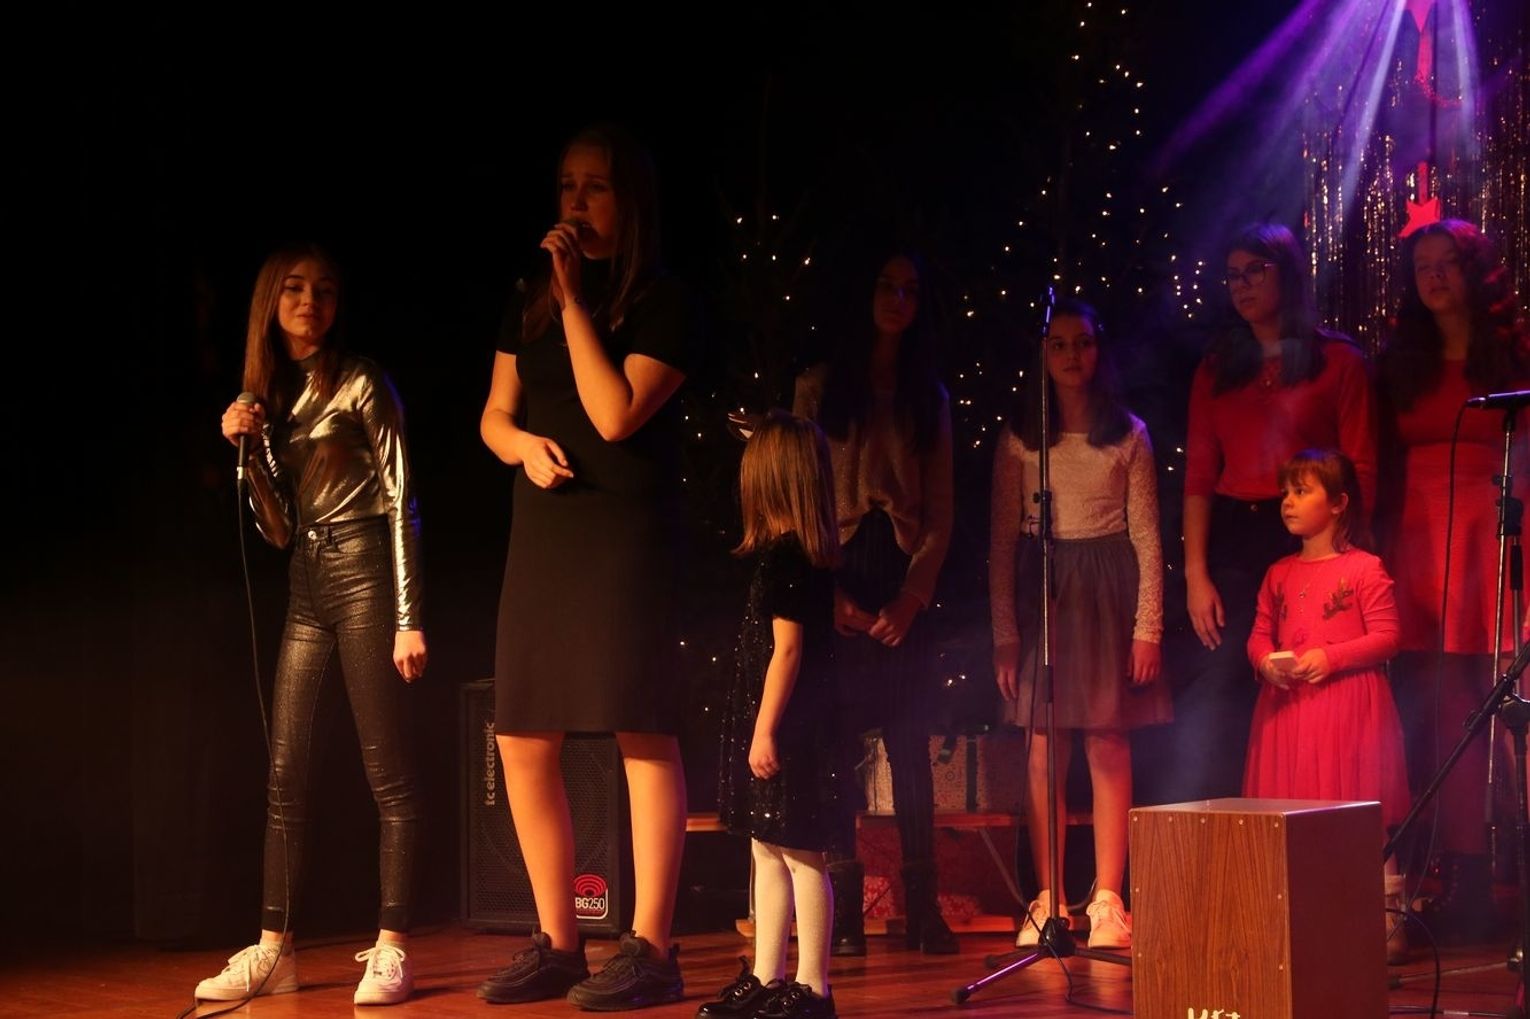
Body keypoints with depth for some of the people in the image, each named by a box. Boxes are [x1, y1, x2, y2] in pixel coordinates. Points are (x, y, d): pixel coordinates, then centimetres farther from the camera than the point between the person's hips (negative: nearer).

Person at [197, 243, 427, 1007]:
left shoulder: (360, 385, -3)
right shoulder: (270, 396, 13)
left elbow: (400, 504, -8)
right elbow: (278, 529, 13)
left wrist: (409, 618, -15)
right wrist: (249, 447, -3)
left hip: (363, 576, -7)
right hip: (306, 586, 7)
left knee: (388, 774, -5)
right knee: (285, 775, 5)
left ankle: (392, 950, -4)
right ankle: (273, 950, 9)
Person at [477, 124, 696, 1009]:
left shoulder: (662, 305, -4)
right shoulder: (532, 304, 15)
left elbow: (616, 414, -16)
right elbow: (495, 415, 18)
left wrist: (576, 301, -13)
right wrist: (523, 444, -5)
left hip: (626, 536, -7)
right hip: (544, 536, 7)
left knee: (644, 734, -9)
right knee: (523, 742, 5)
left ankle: (652, 951, -6)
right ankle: (558, 945, 15)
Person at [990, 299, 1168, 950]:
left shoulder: (1127, 435, 5)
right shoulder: (1020, 437, 5)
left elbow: (1146, 536, 3)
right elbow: (1002, 538, 4)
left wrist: (1147, 626, -5)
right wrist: (1004, 634, -1)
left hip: (1108, 591, -1)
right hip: (1041, 590, 1)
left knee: (1109, 749, -1)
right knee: (1044, 752, 0)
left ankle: (1107, 900, 6)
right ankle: (1048, 901, 6)